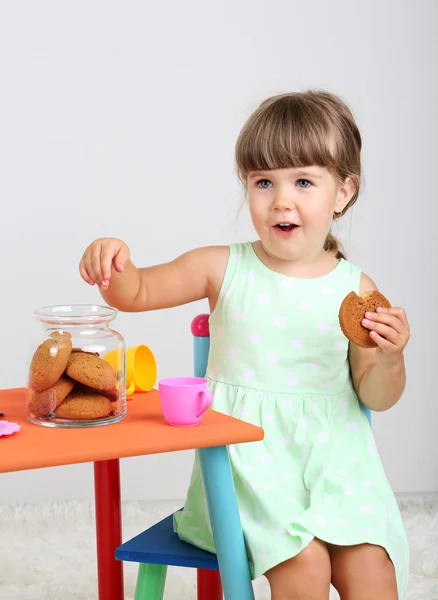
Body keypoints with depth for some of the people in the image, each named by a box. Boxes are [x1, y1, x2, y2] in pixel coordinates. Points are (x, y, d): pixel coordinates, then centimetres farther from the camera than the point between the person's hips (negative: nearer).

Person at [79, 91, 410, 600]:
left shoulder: (356, 290, 2)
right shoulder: (223, 269, 1)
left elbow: (375, 397, 8)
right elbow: (135, 293, 5)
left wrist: (389, 358, -14)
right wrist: (113, 262, -17)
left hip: (332, 455, 2)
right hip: (247, 455, -1)